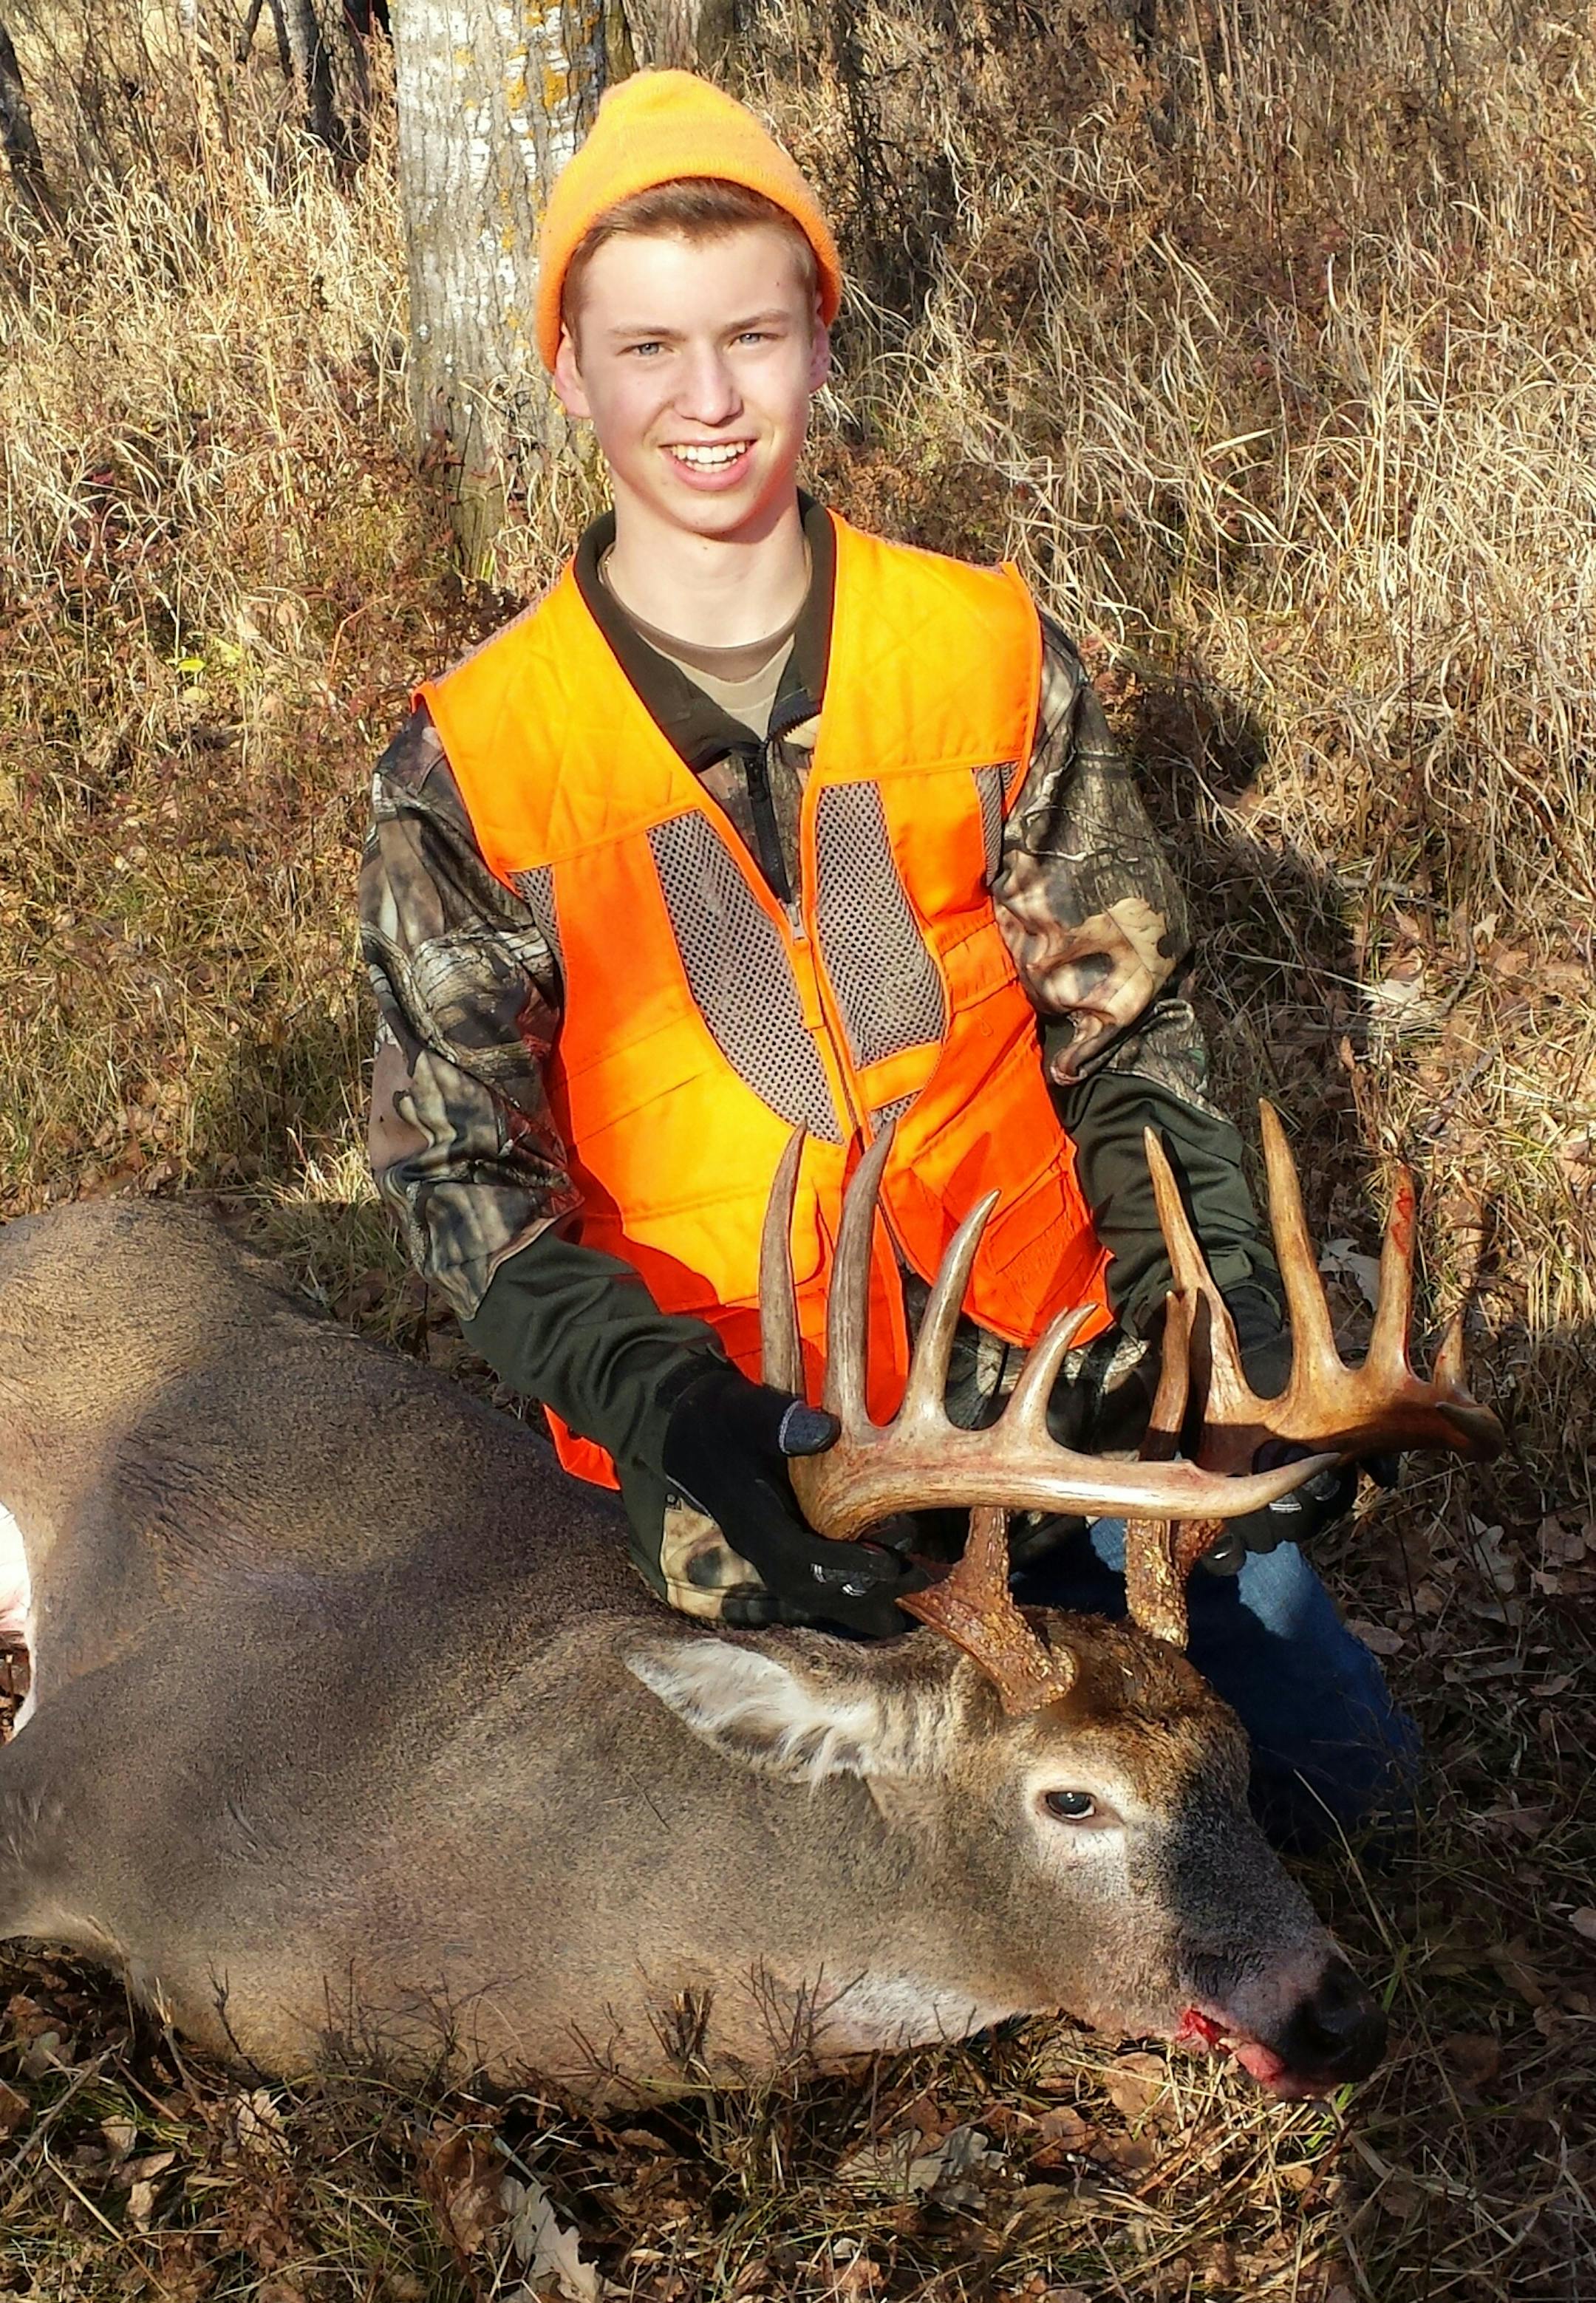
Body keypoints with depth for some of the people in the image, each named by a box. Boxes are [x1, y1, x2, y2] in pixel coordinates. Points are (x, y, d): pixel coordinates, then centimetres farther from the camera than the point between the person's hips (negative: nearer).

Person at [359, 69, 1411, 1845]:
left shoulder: (990, 652, -3)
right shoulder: (471, 764, -8)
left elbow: (1122, 1024, 2)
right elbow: (462, 1170, -9)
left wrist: (1222, 1301, -13)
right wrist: (668, 1414, -26)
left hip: (1049, 1366, 2)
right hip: (735, 1445, -2)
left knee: (1325, 1760, 8)